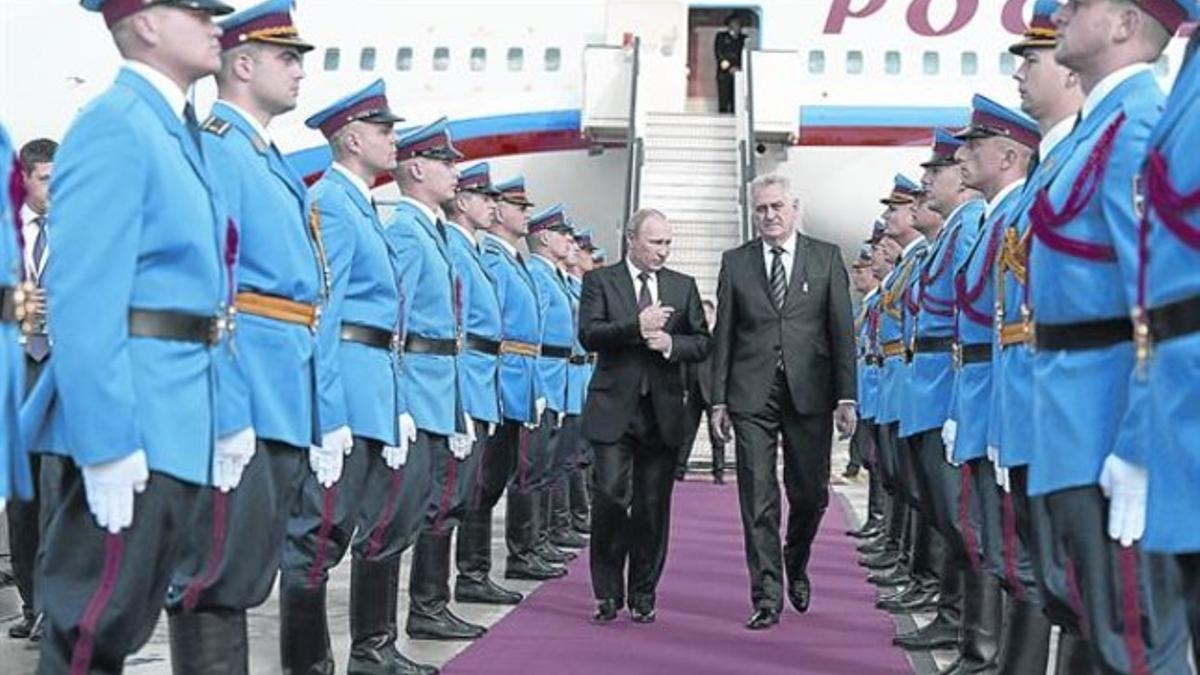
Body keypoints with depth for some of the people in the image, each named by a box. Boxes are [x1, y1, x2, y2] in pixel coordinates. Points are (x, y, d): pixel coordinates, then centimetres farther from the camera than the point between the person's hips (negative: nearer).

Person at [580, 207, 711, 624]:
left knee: (653, 506, 6)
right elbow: (589, 335, -9)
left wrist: (671, 343, -9)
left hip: (663, 411, 3)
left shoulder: (683, 286, 13)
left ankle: (643, 595, 16)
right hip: (614, 407, -2)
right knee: (610, 497, -7)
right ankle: (608, 593, 7)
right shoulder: (600, 281, 4)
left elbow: (703, 343, 10)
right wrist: (637, 326, -19)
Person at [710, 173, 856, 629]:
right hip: (752, 394, 0)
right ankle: (767, 597, 6)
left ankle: (796, 568, 34)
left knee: (810, 495, 6)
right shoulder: (735, 262, 9)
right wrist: (718, 399, 3)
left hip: (809, 392, 0)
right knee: (758, 501, -1)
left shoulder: (826, 258, 6)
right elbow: (723, 335, 8)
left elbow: (842, 330, 3)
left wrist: (846, 396, -5)